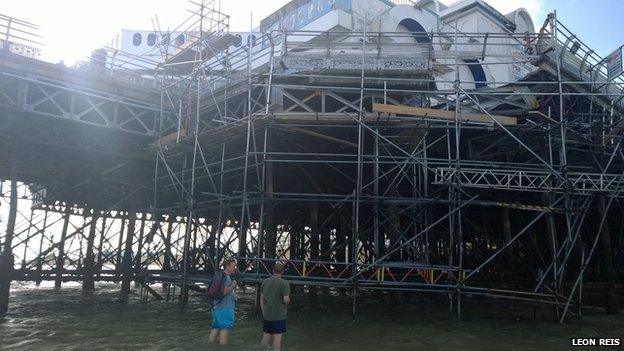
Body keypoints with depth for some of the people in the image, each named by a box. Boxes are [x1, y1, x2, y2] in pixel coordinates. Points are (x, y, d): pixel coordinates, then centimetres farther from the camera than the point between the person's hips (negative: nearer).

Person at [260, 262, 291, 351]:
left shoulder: (265, 282, 4)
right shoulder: (284, 283, -14)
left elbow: (261, 299, 9)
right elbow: (286, 300, -20)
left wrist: (263, 312, 17)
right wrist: (288, 301, 3)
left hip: (267, 315, 5)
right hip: (279, 315, -5)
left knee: (266, 335, 15)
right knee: (277, 336, 2)